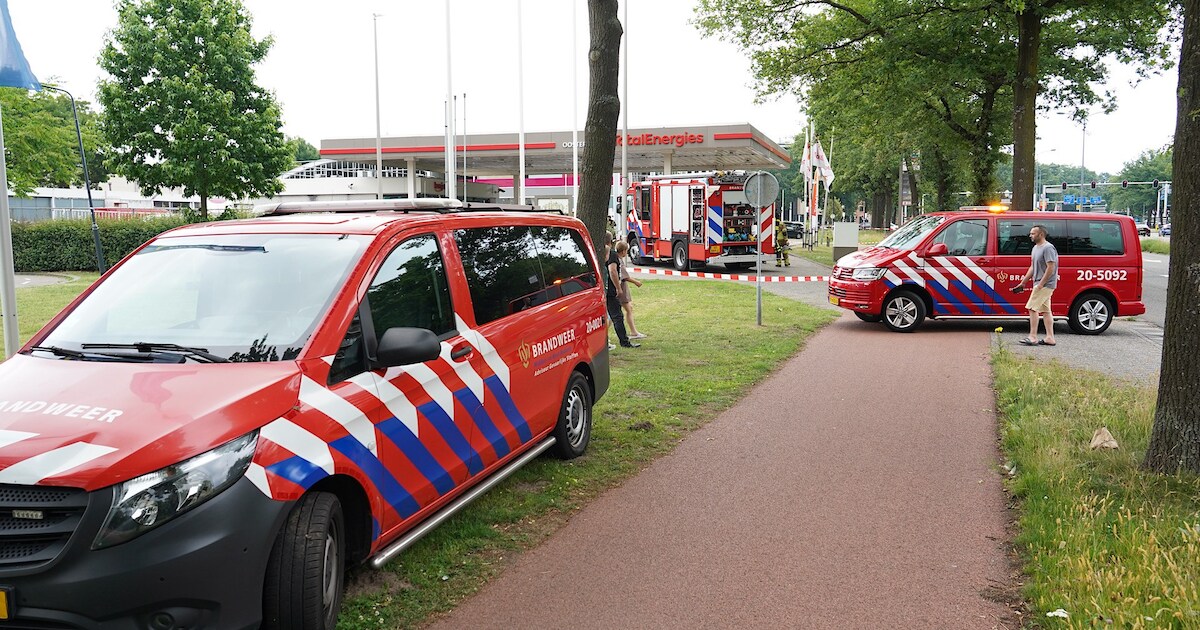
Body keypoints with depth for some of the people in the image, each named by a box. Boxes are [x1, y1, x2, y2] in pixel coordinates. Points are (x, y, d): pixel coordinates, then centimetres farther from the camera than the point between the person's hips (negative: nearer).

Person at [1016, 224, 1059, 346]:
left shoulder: (1048, 248, -16)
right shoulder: (1036, 248, 16)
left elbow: (1051, 268, -21)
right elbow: (1032, 268, 22)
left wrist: (1041, 284, -22)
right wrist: (1022, 282, 20)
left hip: (1045, 284, -10)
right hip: (1040, 284, 10)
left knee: (1032, 308, -11)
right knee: (1045, 310, 10)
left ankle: (1032, 337, -10)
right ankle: (1050, 338, 14)